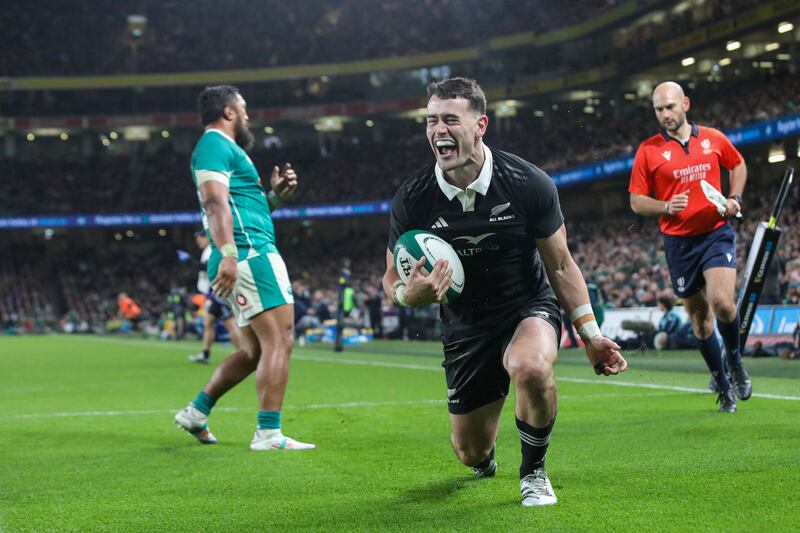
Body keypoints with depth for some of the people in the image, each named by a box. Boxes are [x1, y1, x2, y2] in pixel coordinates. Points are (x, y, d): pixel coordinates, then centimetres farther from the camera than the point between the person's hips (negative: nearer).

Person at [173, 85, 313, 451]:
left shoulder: (223, 149, 28)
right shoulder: (216, 145, -4)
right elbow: (215, 203, -19)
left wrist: (275, 195, 17)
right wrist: (228, 254, -30)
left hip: (242, 260, 11)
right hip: (251, 254, -11)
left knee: (254, 351, 16)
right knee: (279, 341, -14)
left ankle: (196, 411, 21)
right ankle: (269, 434, -16)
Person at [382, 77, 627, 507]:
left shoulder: (529, 183, -18)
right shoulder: (411, 198, -16)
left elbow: (561, 266, -6)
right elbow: (392, 280, -4)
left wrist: (590, 334, -11)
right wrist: (408, 294, -29)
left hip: (529, 308, -2)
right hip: (464, 325, 2)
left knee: (531, 367, -39)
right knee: (470, 452, 8)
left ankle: (533, 471, -9)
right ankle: (485, 456, 52)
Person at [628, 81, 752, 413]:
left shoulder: (714, 139, 3)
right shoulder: (648, 150, -2)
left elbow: (738, 165, 21)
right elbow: (636, 201, 0)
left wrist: (735, 198, 4)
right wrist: (666, 206, -18)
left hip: (717, 233, 0)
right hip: (679, 242, 0)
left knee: (721, 301, -19)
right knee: (698, 314, 6)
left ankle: (734, 358, 10)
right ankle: (722, 384, 22)